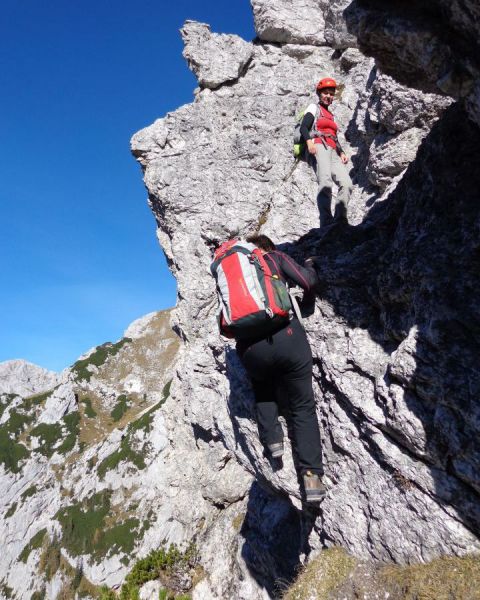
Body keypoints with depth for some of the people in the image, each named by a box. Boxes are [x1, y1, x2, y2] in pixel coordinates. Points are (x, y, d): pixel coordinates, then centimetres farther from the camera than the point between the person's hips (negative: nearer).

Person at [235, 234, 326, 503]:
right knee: (303, 406, 15)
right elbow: (307, 281, 3)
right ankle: (312, 476, 11)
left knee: (262, 382, 36)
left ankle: (272, 438, 22)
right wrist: (309, 297, 23)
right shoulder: (274, 257, 15)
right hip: (285, 336, -2)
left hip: (249, 348, 3)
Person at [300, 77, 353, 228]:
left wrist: (341, 153, 11)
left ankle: (339, 220, -20)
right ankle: (326, 223, -38)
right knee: (325, 183, -29)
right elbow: (303, 127, -1)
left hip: (332, 152, 7)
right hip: (318, 147, -7)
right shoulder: (314, 108, 16)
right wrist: (309, 141, -22)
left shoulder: (331, 115, 35)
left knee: (347, 184, -16)